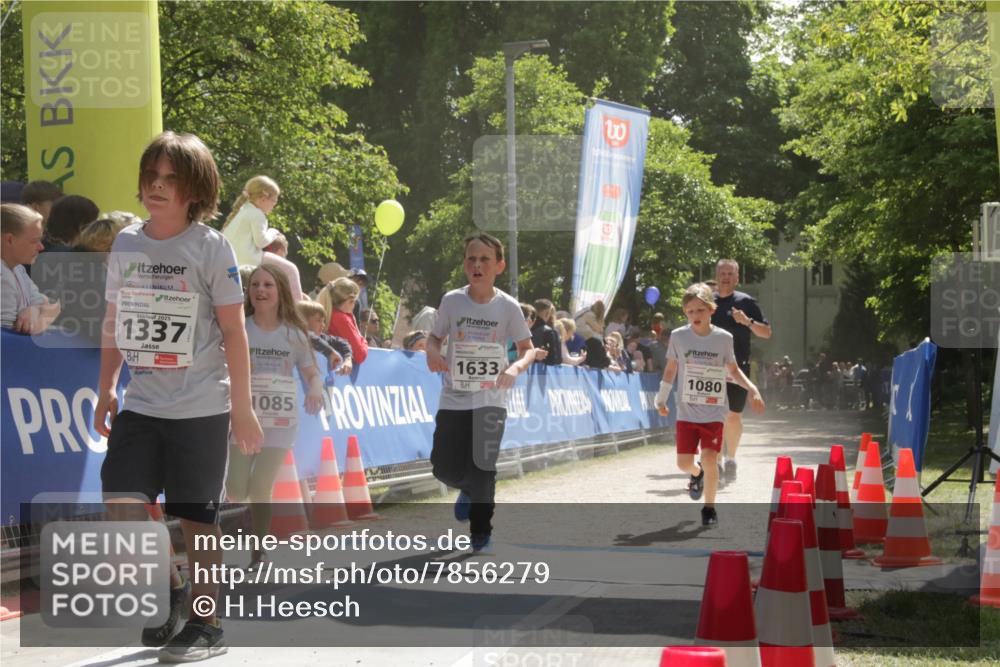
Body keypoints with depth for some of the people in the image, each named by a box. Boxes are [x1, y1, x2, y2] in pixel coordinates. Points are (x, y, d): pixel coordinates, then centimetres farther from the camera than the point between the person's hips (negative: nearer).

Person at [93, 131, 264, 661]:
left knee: (197, 517, 2)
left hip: (201, 408, -4)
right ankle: (171, 587, 17)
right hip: (141, 404, 4)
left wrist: (241, 408, -9)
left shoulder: (211, 247, -7)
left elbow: (233, 332, -7)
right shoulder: (126, 244, 6)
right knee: (121, 503, -8)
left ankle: (206, 625, 15)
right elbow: (114, 323, 14)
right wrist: (106, 390, 9)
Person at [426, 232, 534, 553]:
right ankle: (468, 490, 38)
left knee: (483, 467, -10)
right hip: (454, 398, 2)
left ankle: (481, 532, 9)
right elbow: (435, 336, 9)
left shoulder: (508, 306, -6)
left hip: (491, 400, -2)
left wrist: (516, 367, -20)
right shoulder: (452, 300, -4)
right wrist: (432, 352, -14)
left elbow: (528, 348, 2)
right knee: (445, 467, 2)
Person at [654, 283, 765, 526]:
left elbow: (733, 369, 12)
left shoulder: (724, 338, -2)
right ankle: (697, 474, 37)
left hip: (714, 412, -1)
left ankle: (709, 508, 7)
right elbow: (671, 369, 10)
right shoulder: (678, 336, -2)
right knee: (684, 462, -1)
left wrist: (752, 389, -1)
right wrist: (662, 397, 2)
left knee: (709, 459, -13)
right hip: (686, 411, 1)